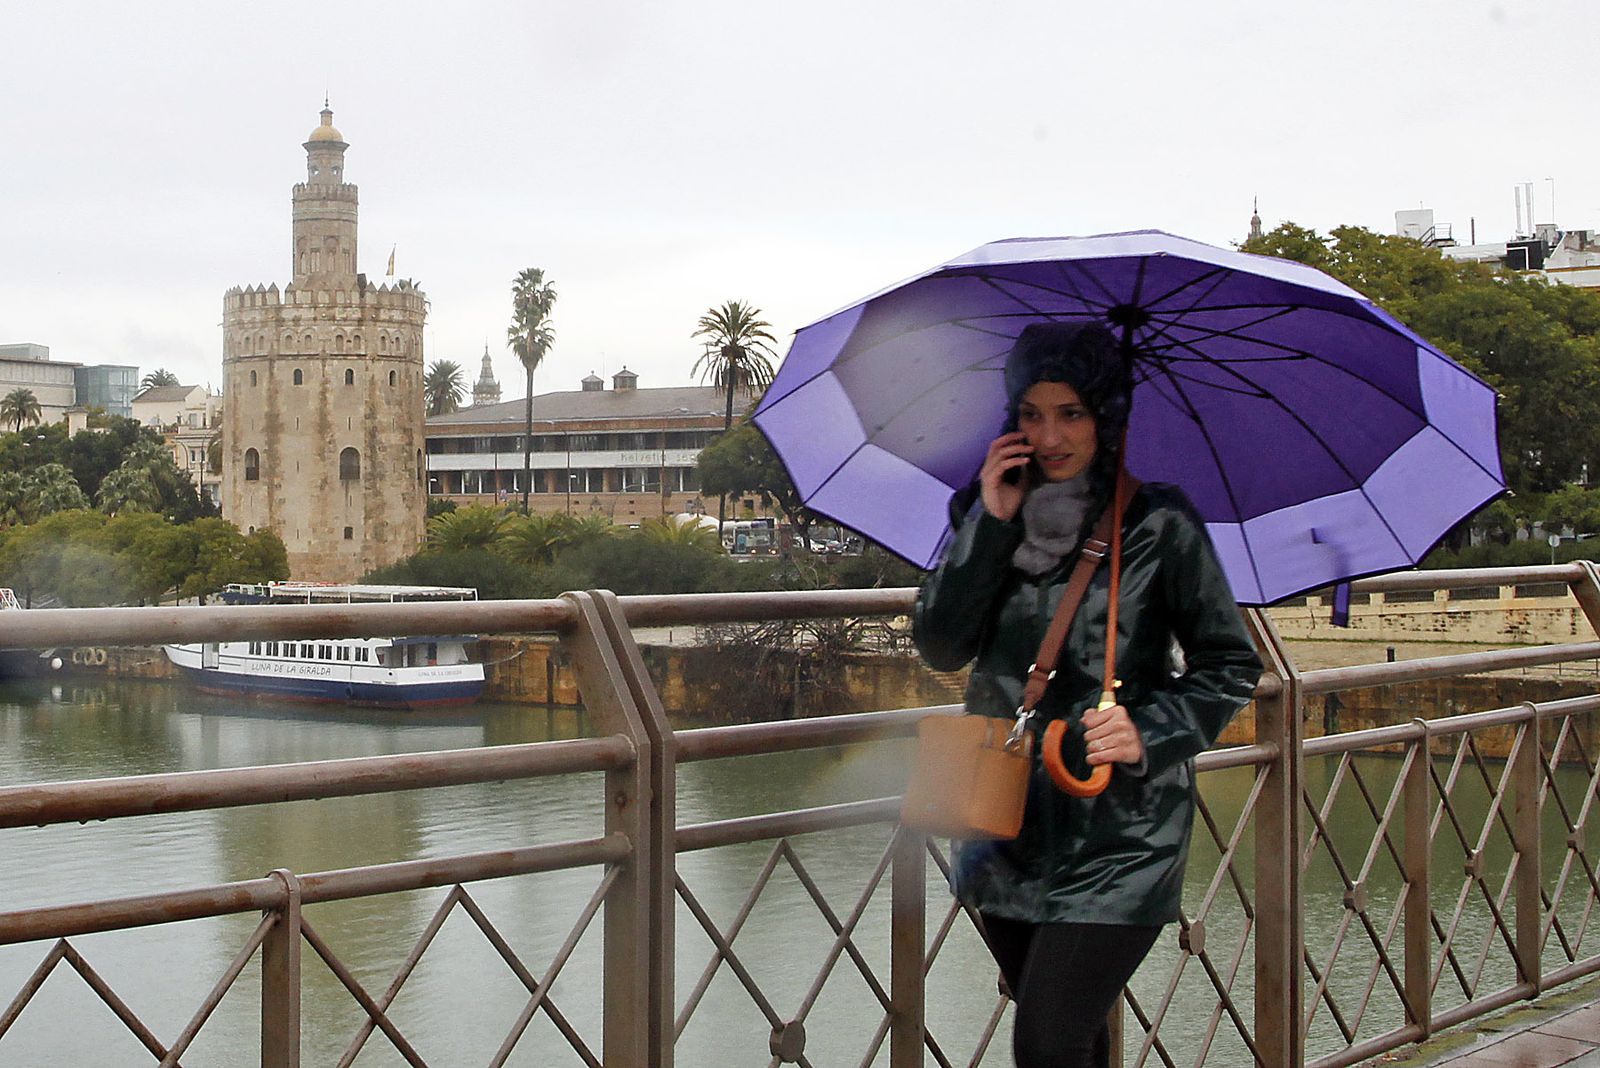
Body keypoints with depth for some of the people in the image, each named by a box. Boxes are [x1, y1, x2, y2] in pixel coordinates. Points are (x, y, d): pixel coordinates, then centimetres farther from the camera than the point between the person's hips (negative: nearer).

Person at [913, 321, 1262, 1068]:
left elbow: (1230, 666, 0)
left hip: (1115, 840, -5)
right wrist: (991, 523, -10)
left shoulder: (1158, 525, -6)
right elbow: (940, 647, -3)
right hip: (1007, 827, 5)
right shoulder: (991, 514, 6)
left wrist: (1151, 733, -15)